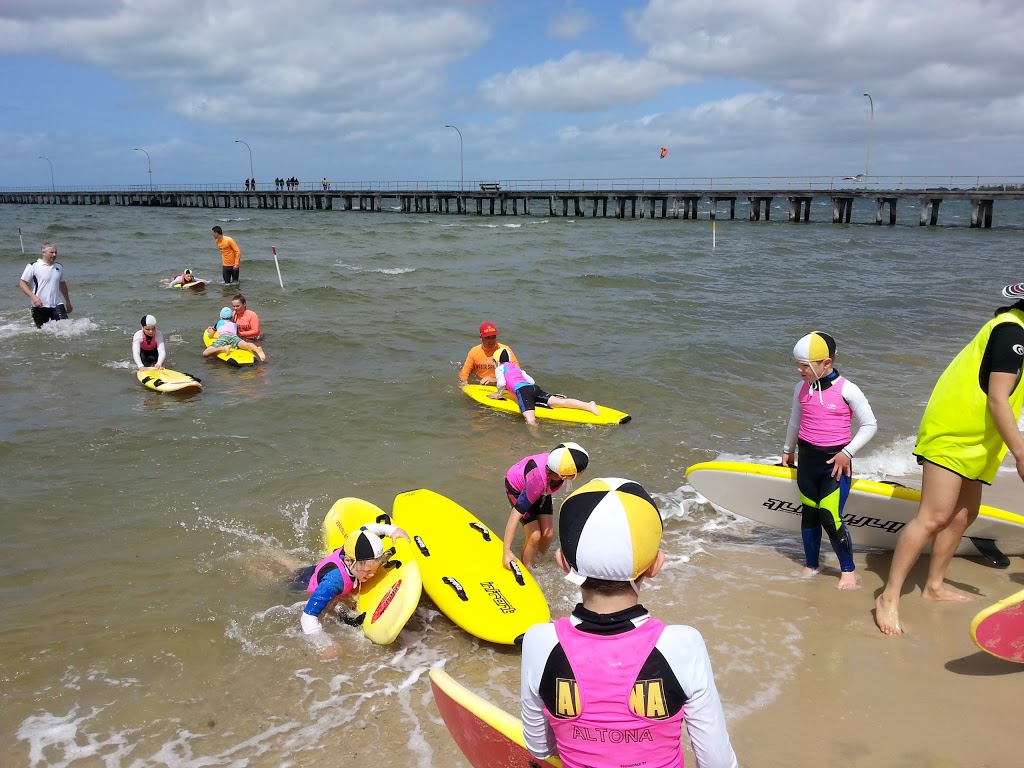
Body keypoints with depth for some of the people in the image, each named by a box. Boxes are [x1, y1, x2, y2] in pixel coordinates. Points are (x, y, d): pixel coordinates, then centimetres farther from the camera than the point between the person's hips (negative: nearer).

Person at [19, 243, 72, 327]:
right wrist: (33, 297, -19)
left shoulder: (59, 267, 10)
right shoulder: (33, 267, -5)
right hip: (40, 306, -3)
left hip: (57, 305, 3)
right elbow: (22, 283, -5)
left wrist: (68, 302, 26)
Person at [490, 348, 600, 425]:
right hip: (534, 388, 6)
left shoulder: (499, 369, 18)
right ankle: (589, 405, -29)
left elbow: (502, 383, 0)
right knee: (559, 402, -12)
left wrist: (498, 395, 19)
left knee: (530, 421, -29)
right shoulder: (516, 367, 36)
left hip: (522, 391, -6)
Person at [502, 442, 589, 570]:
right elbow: (516, 514, -42)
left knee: (548, 533, -1)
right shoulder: (538, 481, -46)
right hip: (517, 488, -5)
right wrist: (507, 552, -43)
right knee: (535, 535, -14)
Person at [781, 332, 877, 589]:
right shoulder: (801, 389, 3)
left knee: (830, 518, -10)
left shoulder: (847, 390, -12)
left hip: (836, 463, -5)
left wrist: (847, 453, -12)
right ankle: (811, 566, 29)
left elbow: (869, 425, -4)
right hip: (807, 460, 5)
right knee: (809, 514, 12)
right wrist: (787, 450, 30)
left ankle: (848, 570, 9)